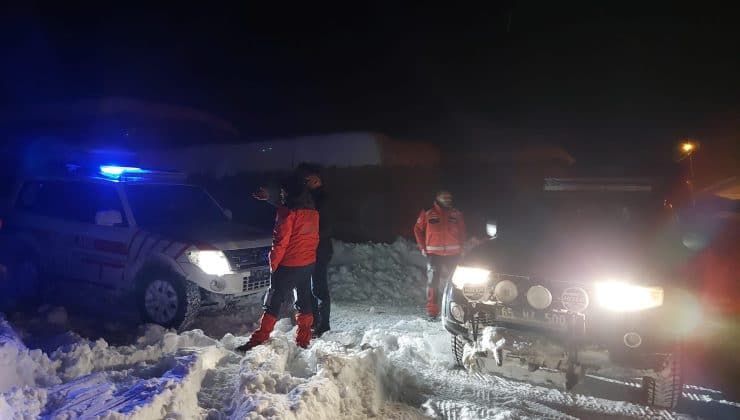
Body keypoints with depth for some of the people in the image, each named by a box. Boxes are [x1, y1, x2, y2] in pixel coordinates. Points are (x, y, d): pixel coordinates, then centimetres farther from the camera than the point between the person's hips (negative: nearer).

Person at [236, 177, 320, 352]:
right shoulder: (313, 213, 8)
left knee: (273, 303, 0)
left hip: (288, 265, -7)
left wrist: (273, 264, -7)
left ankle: (257, 341, 3)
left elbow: (280, 241, -16)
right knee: (304, 302, 13)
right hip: (308, 264, 7)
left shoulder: (288, 212, -15)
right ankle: (303, 340, 18)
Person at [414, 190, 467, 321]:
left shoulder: (457, 214, 9)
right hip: (434, 254, -2)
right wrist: (422, 247, 4)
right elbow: (418, 229, 10)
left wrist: (461, 248, 7)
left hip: (453, 254, 2)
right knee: (433, 282, -3)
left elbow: (463, 232, 17)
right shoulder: (428, 213, 2)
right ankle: (432, 311, 2)